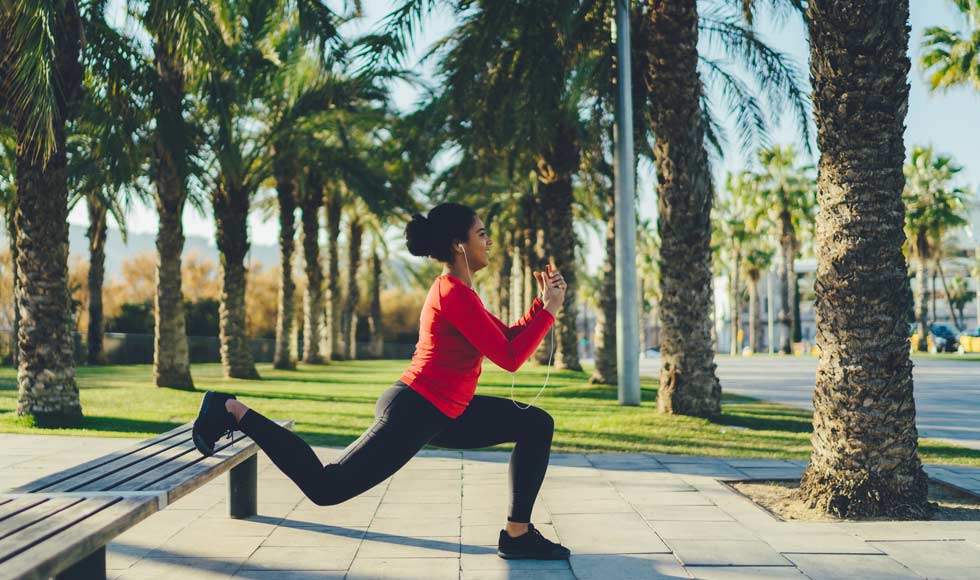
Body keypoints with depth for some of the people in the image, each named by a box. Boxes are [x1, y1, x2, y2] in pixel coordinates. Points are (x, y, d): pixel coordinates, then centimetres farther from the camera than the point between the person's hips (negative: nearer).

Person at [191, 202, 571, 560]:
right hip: (412, 415, -11)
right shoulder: (456, 294, -19)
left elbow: (508, 338, 20)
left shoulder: (454, 290, 13)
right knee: (325, 487, -6)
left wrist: (542, 304, 8)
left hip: (438, 414, 11)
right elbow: (510, 358, -20)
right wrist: (550, 310, -11)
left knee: (536, 424, 11)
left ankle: (518, 535, 11)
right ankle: (233, 412, 3)